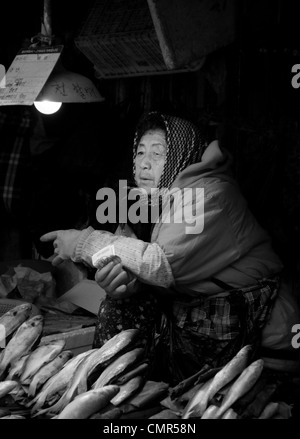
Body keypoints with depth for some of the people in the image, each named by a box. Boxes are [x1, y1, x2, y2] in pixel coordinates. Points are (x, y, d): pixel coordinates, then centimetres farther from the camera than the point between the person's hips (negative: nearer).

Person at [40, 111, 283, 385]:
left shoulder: (211, 193, -20)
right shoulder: (147, 196, 5)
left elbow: (166, 265, -29)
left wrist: (85, 242, -24)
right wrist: (121, 278, -30)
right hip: (184, 300, 7)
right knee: (119, 306, -10)